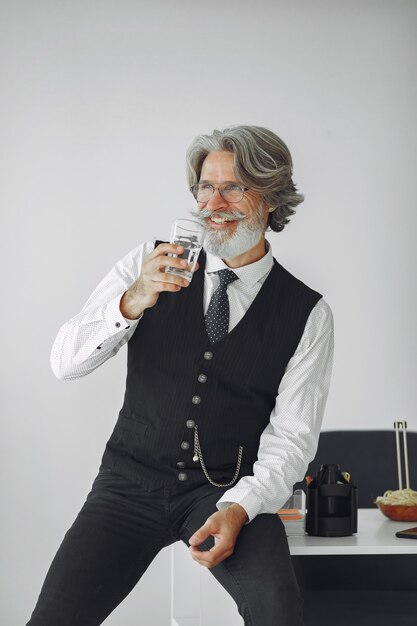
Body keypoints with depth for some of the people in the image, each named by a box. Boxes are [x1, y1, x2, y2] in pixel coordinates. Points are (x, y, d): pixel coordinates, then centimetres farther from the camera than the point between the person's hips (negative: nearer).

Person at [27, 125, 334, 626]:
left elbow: (290, 437, -3)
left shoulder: (308, 314, 0)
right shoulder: (151, 263, 2)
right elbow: (64, 362, -4)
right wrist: (131, 302, -22)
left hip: (229, 490, -1)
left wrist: (239, 508, -20)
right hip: (132, 480, 2)